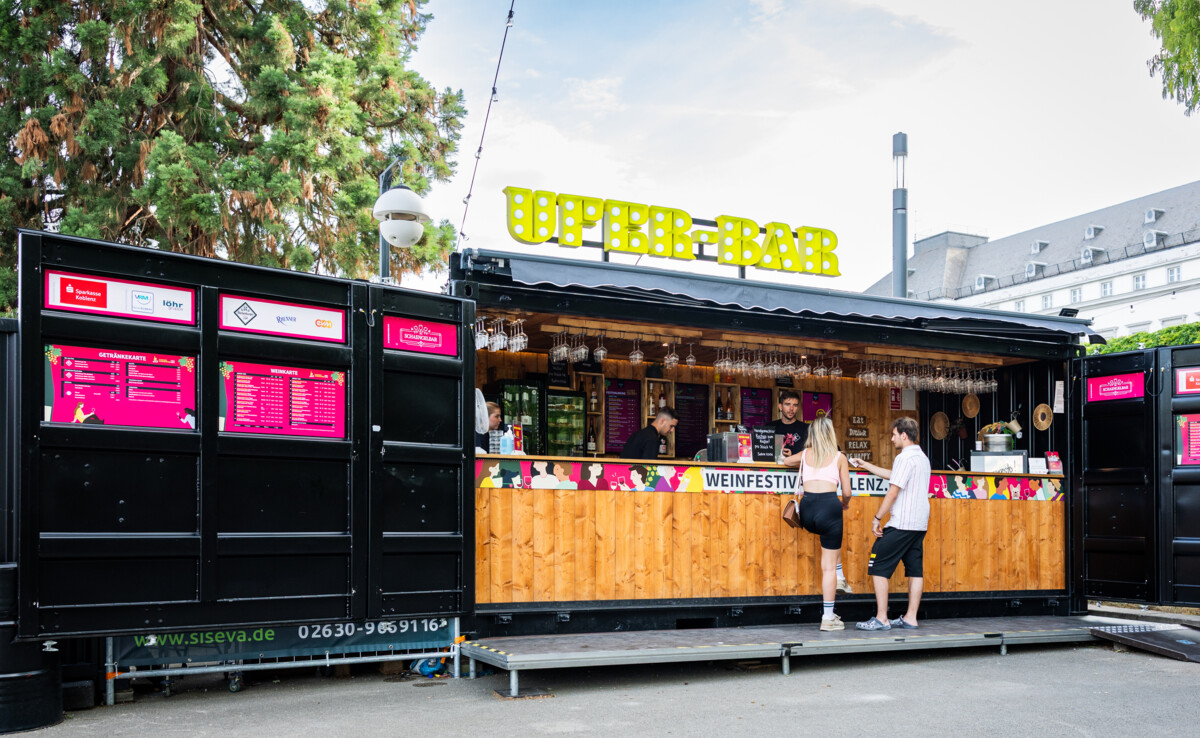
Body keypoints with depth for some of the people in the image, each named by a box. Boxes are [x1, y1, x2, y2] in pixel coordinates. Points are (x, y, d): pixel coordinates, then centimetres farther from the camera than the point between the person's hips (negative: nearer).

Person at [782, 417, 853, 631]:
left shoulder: (805, 455, 16)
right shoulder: (839, 457, 7)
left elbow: (786, 461, 39)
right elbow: (847, 492, 5)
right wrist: (845, 503, 28)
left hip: (807, 509, 4)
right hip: (829, 506, -3)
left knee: (833, 535, 38)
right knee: (828, 566, 3)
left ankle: (839, 577, 29)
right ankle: (828, 617, 4)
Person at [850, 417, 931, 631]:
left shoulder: (905, 458, -14)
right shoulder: (922, 457, 16)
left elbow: (893, 492, -18)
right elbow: (892, 475, 28)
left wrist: (877, 518, -12)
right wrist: (865, 465, 33)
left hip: (901, 523, -9)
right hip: (920, 523, 10)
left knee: (878, 567, -4)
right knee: (915, 569, 9)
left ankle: (881, 619, -6)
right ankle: (910, 618, 12)